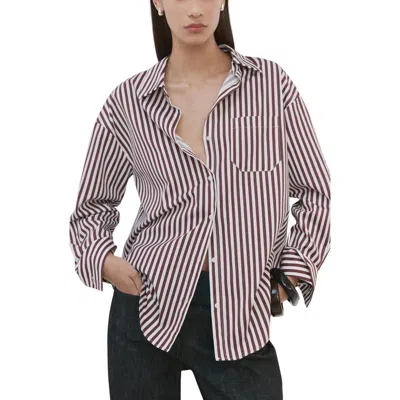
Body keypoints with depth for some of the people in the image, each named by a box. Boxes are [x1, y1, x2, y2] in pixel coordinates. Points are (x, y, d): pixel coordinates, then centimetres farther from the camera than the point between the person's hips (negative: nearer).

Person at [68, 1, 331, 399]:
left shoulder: (271, 84, 0)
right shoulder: (128, 101, 1)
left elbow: (315, 192, 7)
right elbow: (93, 203, 12)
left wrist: (294, 271, -3)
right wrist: (102, 259, -6)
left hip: (240, 314, 0)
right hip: (147, 303, 1)